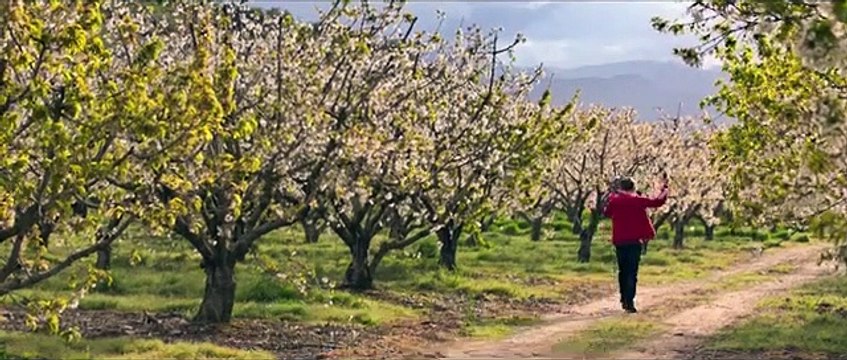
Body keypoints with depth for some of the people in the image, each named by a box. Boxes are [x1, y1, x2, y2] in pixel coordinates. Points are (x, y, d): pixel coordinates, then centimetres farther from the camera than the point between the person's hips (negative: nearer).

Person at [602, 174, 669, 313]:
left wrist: (612, 194, 25)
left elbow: (606, 213, 20)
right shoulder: (638, 200, -7)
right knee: (632, 272, -4)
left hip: (619, 241, 3)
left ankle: (624, 299, 24)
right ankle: (629, 302, -13)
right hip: (635, 241, -3)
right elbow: (658, 201, -1)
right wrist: (663, 188, 15)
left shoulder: (614, 201, 1)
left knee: (623, 271, 17)